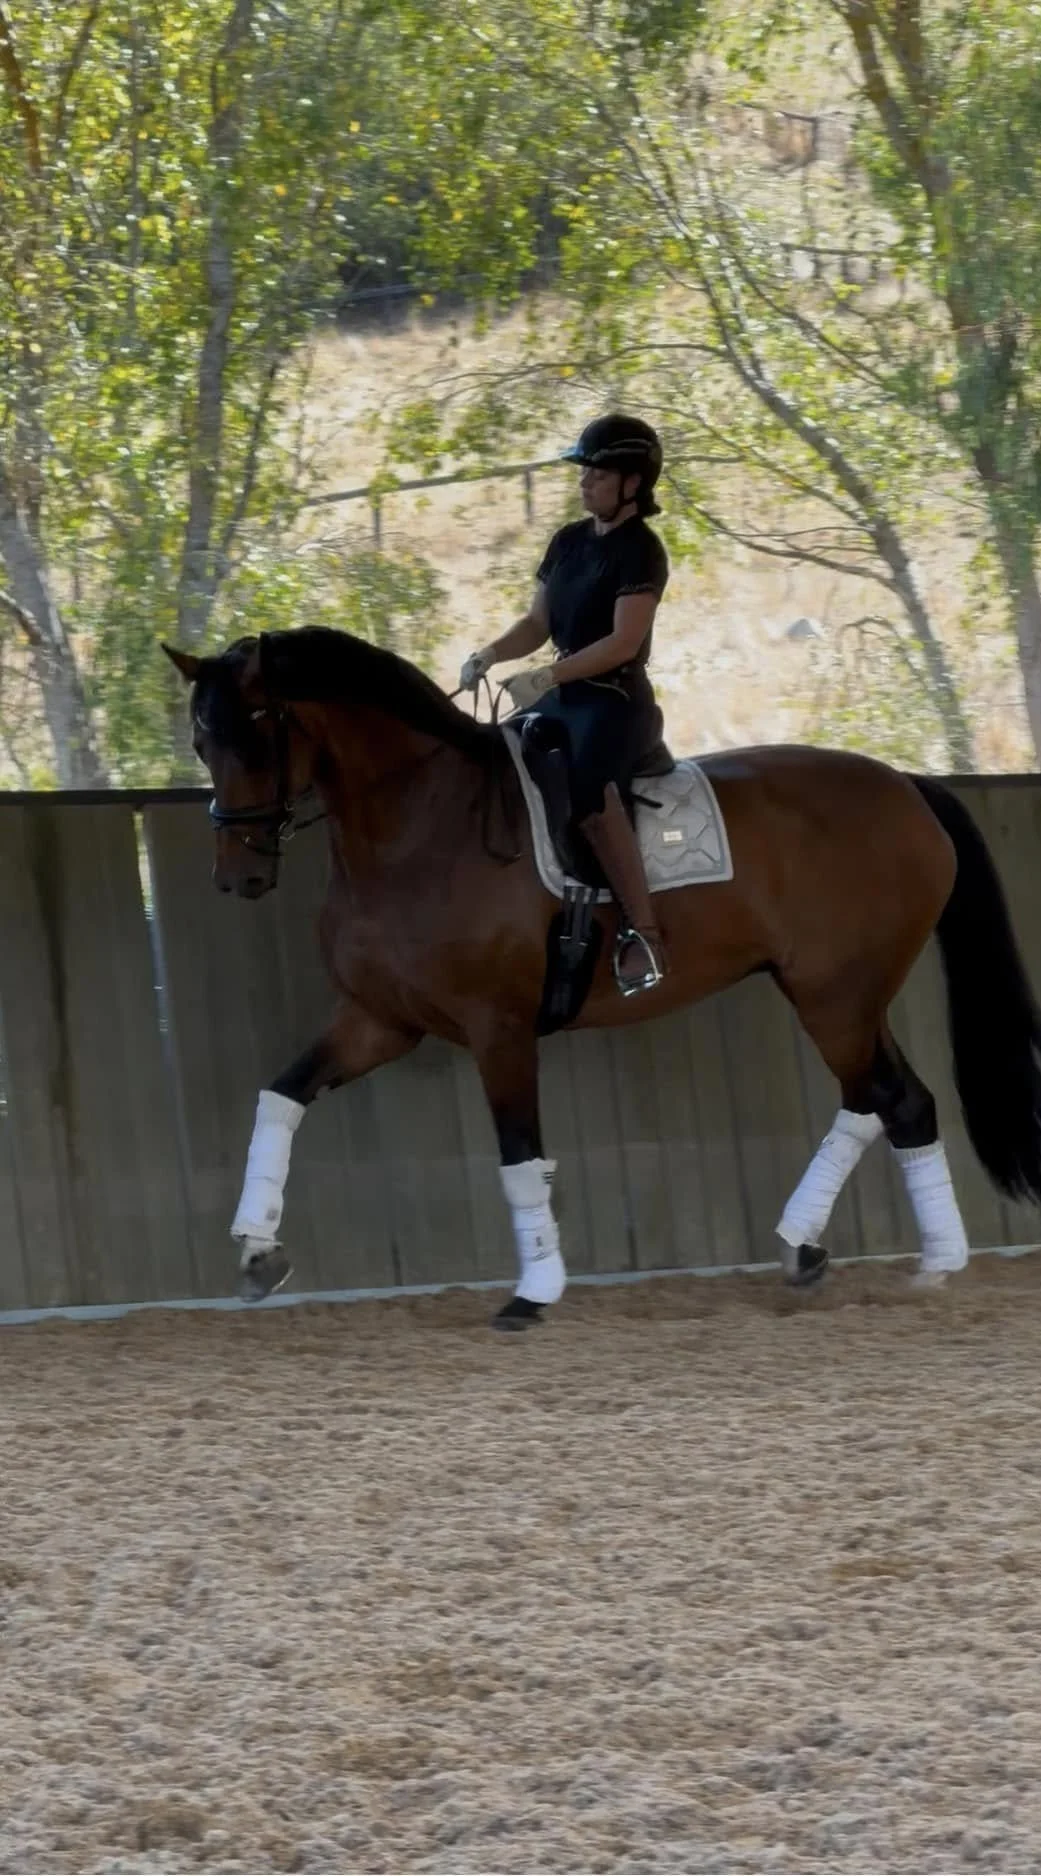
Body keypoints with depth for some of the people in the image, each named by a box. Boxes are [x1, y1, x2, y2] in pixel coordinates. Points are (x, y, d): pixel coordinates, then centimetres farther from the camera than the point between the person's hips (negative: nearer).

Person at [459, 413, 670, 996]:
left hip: (618, 700, -9)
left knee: (589, 792, -36)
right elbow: (538, 623, 17)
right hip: (566, 697, 9)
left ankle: (643, 934, -35)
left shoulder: (640, 550, -11)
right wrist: (490, 655, -2)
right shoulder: (568, 543, 14)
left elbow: (623, 641, -19)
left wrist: (545, 677, -24)